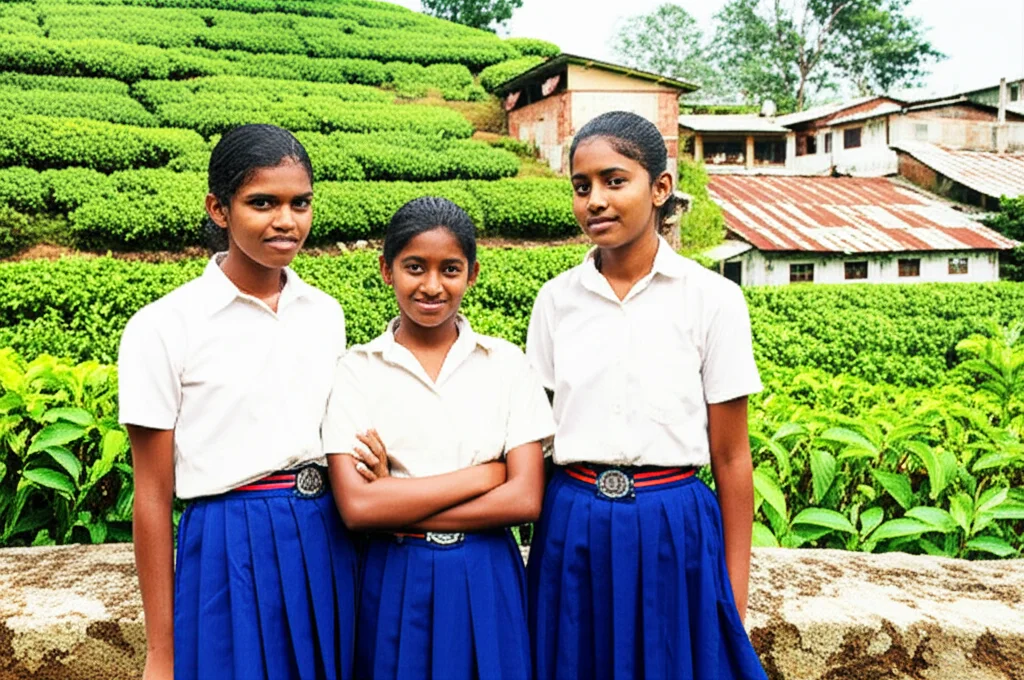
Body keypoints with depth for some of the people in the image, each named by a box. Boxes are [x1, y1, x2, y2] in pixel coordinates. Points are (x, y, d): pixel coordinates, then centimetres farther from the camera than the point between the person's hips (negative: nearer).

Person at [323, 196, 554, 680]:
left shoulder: (505, 364, -1)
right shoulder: (357, 370, -4)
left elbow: (525, 499, -8)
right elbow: (355, 507, -14)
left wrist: (398, 504, -13)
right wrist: (483, 474, -13)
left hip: (487, 582, 1)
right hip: (395, 584, -1)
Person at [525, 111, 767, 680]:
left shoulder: (712, 299, -5)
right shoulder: (556, 300, 3)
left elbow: (730, 457, -3)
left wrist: (735, 595, -1)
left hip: (674, 531, -2)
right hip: (571, 532, 3)